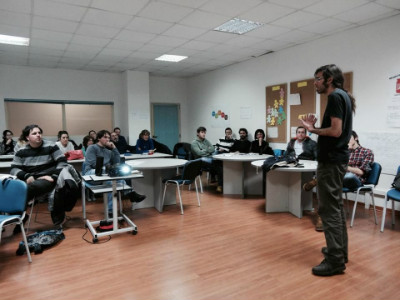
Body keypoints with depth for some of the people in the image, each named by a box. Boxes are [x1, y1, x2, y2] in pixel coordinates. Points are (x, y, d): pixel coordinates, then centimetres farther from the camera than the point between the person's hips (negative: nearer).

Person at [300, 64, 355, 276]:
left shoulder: (335, 96, -13)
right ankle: (340, 250, 27)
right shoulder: (343, 96, 17)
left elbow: (336, 131, -22)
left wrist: (313, 130, -8)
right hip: (337, 158, 11)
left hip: (330, 160, -11)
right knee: (336, 206, 16)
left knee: (329, 209, -7)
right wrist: (315, 126, 9)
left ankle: (335, 260, 0)